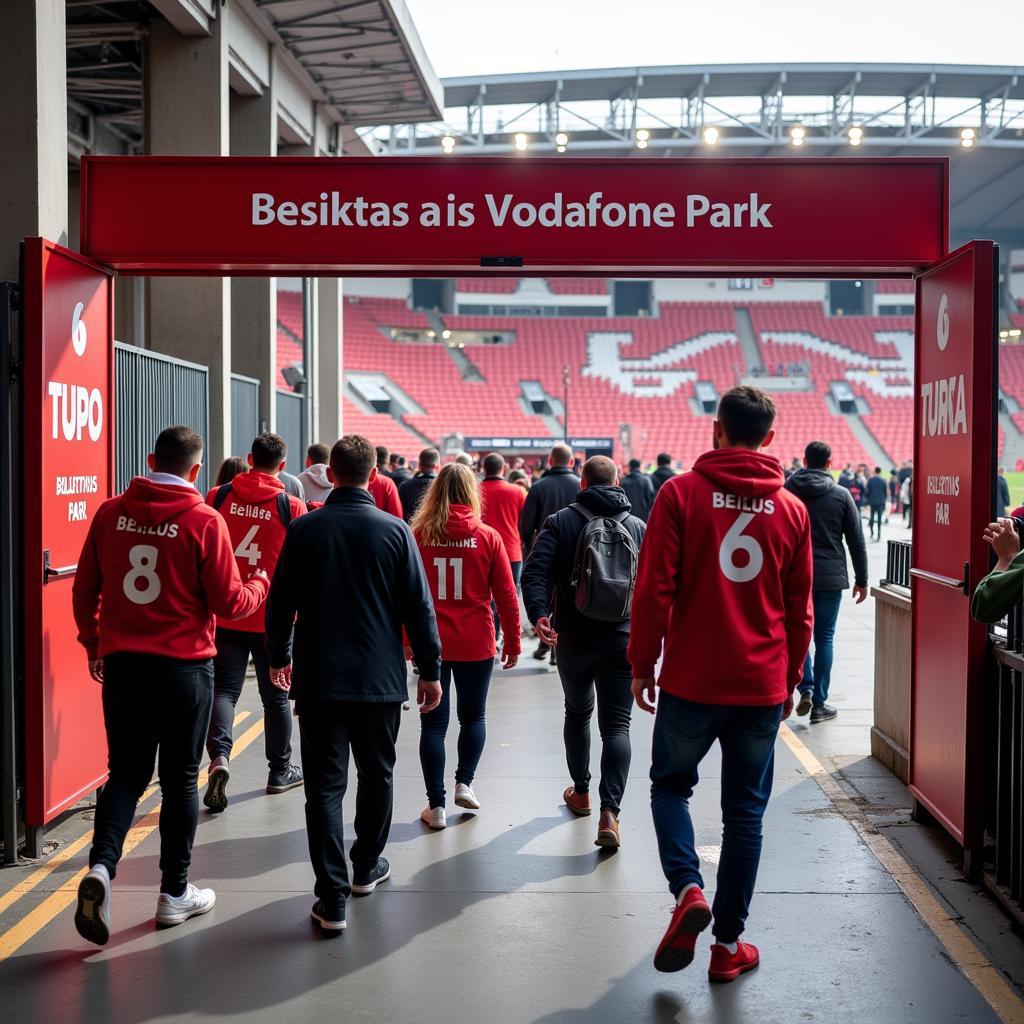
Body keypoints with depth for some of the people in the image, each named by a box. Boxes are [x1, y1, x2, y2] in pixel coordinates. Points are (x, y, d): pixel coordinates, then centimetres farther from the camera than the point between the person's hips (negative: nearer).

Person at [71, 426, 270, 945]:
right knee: (180, 779, 10)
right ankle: (175, 893, 18)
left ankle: (101, 866, -9)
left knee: (126, 773, 13)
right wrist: (261, 584, 13)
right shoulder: (203, 520, -11)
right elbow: (228, 603, -8)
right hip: (184, 668, -3)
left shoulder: (111, 512, 0)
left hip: (121, 664, 3)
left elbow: (84, 589, 6)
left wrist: (94, 644, 21)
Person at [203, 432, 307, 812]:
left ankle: (220, 756, -18)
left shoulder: (218, 497, -2)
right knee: (275, 696, 12)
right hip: (272, 617, -1)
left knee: (224, 689, 5)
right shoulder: (291, 507, -9)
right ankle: (280, 771, 24)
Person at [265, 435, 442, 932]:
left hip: (317, 680, 0)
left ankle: (332, 898, -4)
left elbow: (280, 602, 5)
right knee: (376, 774, 19)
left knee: (325, 784, 1)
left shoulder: (304, 529, -1)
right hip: (380, 679, 0)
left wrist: (279, 657, 20)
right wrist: (430, 670, 6)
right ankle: (366, 867, 34)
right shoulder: (394, 530, -4)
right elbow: (419, 607, -3)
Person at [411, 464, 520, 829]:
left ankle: (436, 804, 7)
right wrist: (513, 642, 7)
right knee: (473, 715, 20)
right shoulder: (488, 537, -5)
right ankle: (464, 783, 12)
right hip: (475, 644, 0)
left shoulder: (418, 536, -4)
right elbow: (506, 595, -3)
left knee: (433, 721, 6)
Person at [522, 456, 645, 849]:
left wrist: (539, 614, -22)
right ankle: (609, 812, -14)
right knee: (617, 725, 0)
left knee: (578, 712, 22)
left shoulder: (560, 522, -1)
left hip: (573, 638, 0)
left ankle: (581, 792, 36)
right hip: (623, 639, 0)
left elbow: (535, 571, -15)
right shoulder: (639, 527, 5)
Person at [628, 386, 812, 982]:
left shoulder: (680, 493, -6)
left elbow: (654, 588, -8)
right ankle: (729, 944, 16)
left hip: (692, 678, -2)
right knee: (746, 811, 11)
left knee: (671, 783, 18)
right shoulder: (793, 509, 3)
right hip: (763, 686, 2)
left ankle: (688, 889, -5)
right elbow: (800, 607, 8)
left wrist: (643, 664, 2)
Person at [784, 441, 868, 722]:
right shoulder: (841, 495, -1)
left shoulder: (785, 492, 1)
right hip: (830, 578, -1)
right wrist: (861, 580, 10)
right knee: (824, 638, 7)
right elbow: (856, 541, 2)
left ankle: (805, 689, 0)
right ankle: (819, 703, 9)